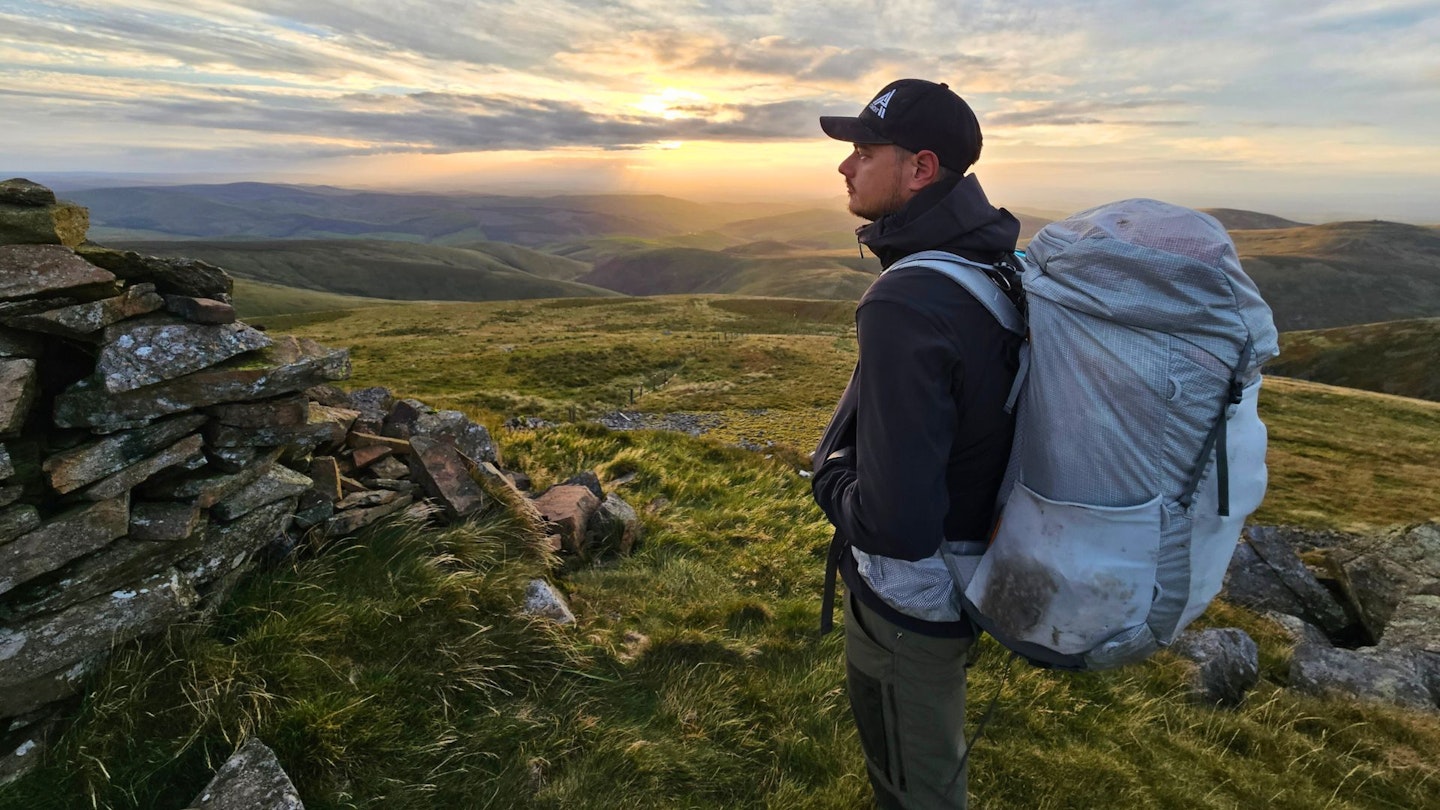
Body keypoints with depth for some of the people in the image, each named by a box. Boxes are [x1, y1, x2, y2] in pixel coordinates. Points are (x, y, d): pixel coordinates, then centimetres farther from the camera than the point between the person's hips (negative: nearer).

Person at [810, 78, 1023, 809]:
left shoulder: (906, 304, -32)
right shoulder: (993, 265, -4)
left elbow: (895, 523, -34)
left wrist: (830, 477, -14)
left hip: (912, 594, -8)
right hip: (967, 570, 9)